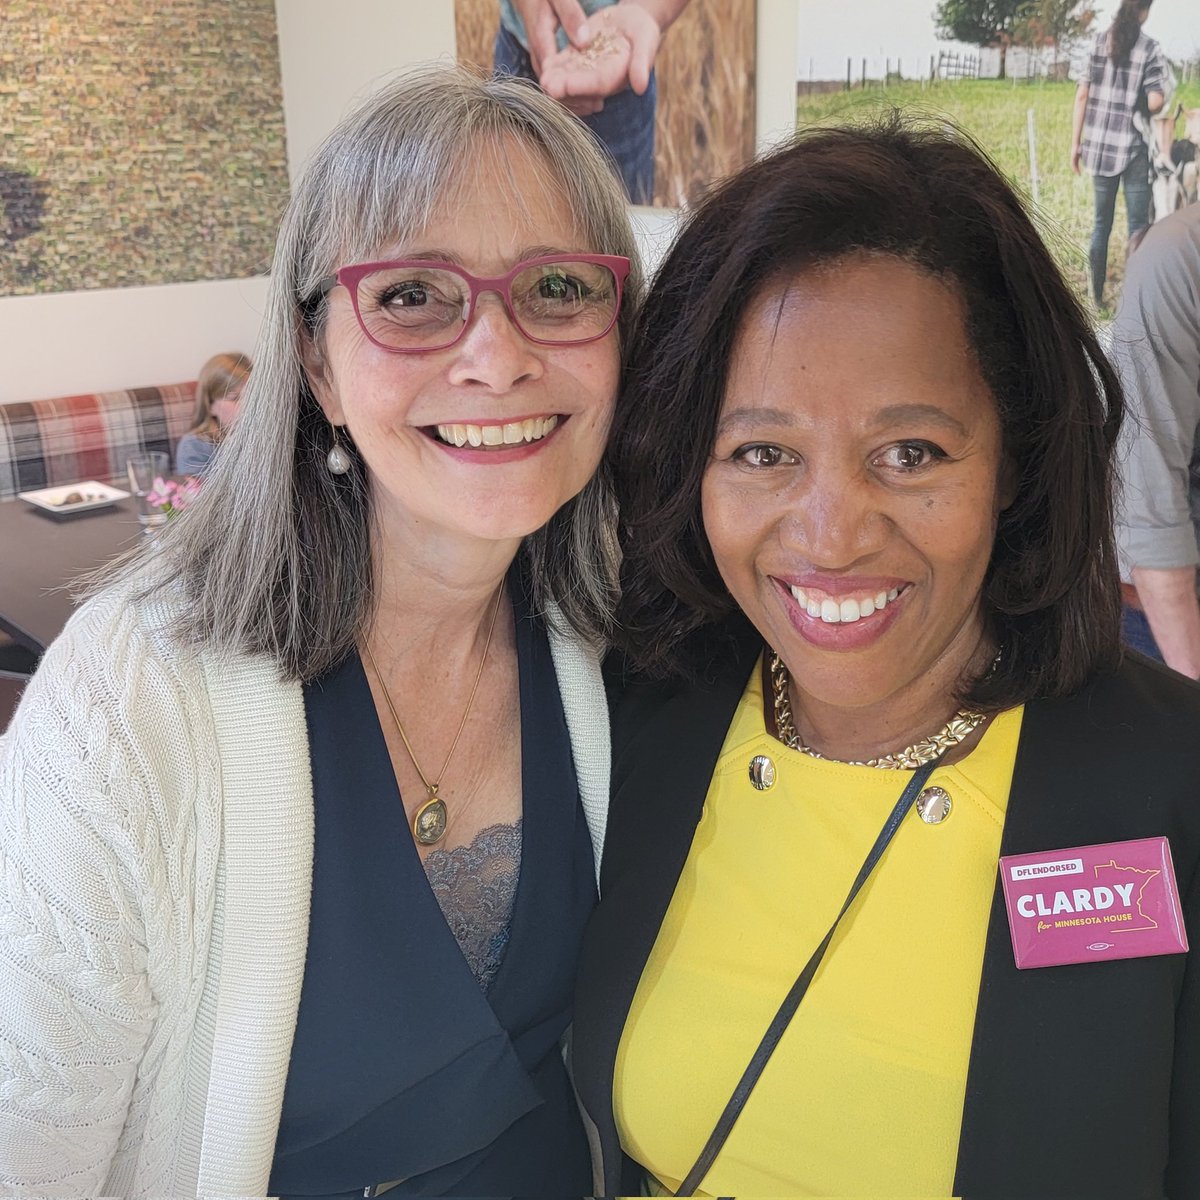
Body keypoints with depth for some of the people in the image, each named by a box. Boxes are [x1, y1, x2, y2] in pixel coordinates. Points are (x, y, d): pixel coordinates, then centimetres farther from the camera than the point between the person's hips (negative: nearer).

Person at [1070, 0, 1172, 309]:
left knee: (1101, 222, 13)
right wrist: (1145, 109, 10)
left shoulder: (1097, 42, 2)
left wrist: (1075, 143, 4)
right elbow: (1155, 102, -13)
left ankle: (1097, 295, 16)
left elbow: (1082, 96, -1)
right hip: (1133, 147, -3)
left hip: (1100, 145, 3)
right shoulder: (1151, 49, -7)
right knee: (1137, 225, 4)